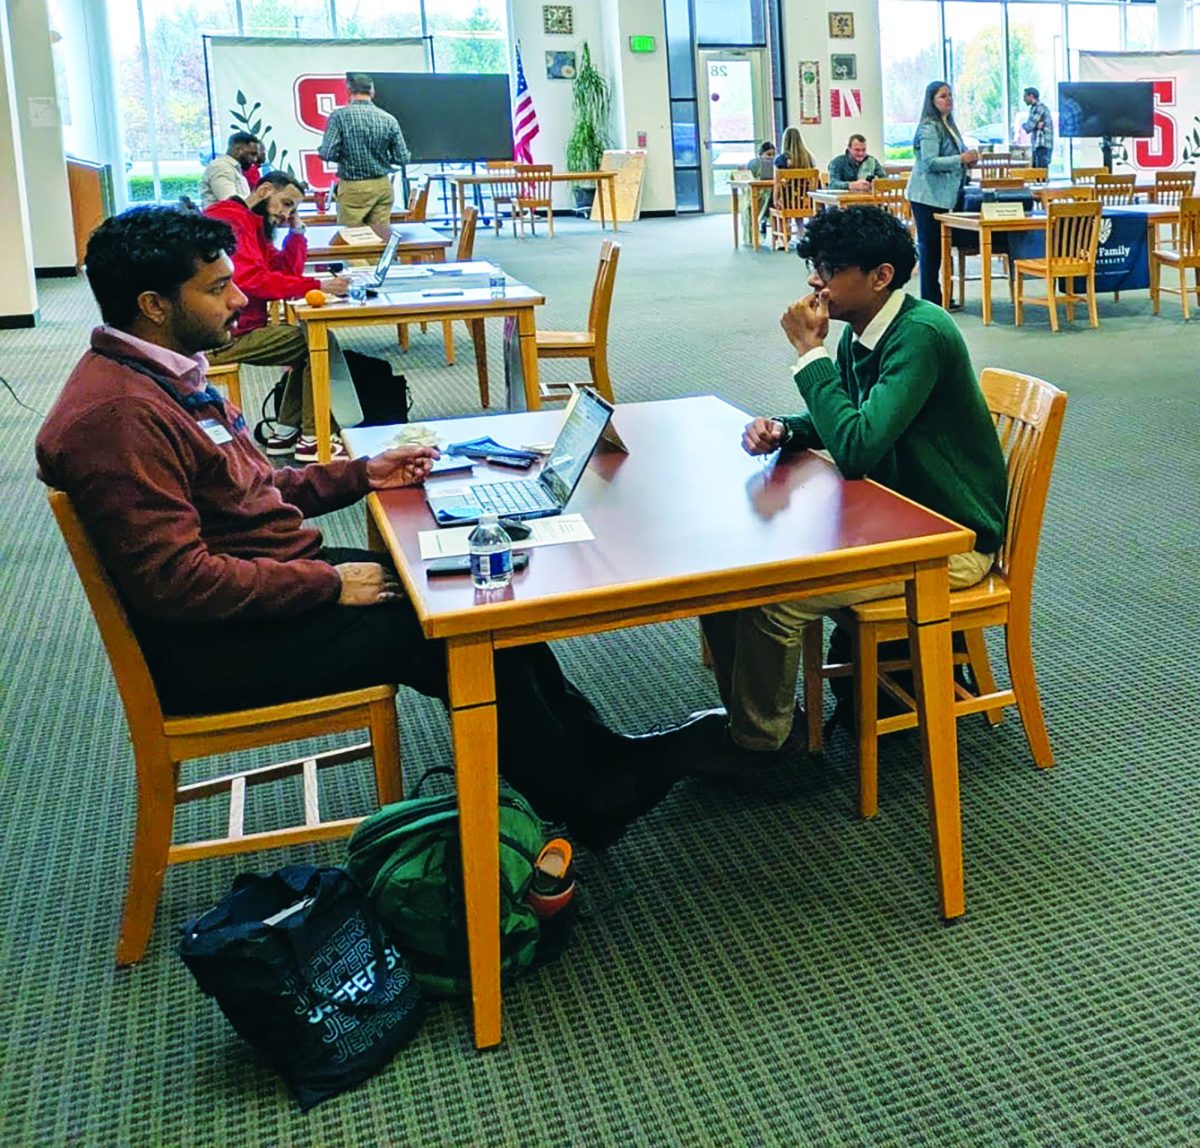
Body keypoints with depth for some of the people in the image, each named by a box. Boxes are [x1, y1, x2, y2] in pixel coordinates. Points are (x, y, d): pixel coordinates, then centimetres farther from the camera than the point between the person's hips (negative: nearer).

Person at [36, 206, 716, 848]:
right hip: (217, 645, -10)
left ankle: (597, 754, 14)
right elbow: (175, 581, -27)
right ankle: (590, 806, 6)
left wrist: (362, 474, 8)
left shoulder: (165, 378, 10)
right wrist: (329, 582, -21)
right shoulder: (117, 415, -23)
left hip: (277, 580, 10)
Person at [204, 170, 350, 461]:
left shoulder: (253, 223, 19)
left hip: (240, 327, 11)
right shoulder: (230, 219, -14)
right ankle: (311, 441, -7)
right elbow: (250, 279, -27)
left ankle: (286, 431, 12)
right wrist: (317, 285, -27)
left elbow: (288, 271, 17)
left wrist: (297, 231, 4)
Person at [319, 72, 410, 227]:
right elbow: (402, 158, 0)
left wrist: (345, 157, 8)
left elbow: (327, 154, -14)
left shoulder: (339, 116, -8)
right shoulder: (389, 119, 0)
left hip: (353, 188, -3)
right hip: (383, 186, 3)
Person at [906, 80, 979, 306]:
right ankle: (931, 300, -3)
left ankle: (935, 296, 18)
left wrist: (968, 158, 9)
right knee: (930, 247, -6)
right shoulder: (929, 128, -13)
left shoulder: (948, 125, 16)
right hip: (928, 196, -9)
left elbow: (954, 153, 29)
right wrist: (961, 159, -23)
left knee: (937, 246, 12)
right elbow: (930, 162, -22)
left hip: (942, 195, 9)